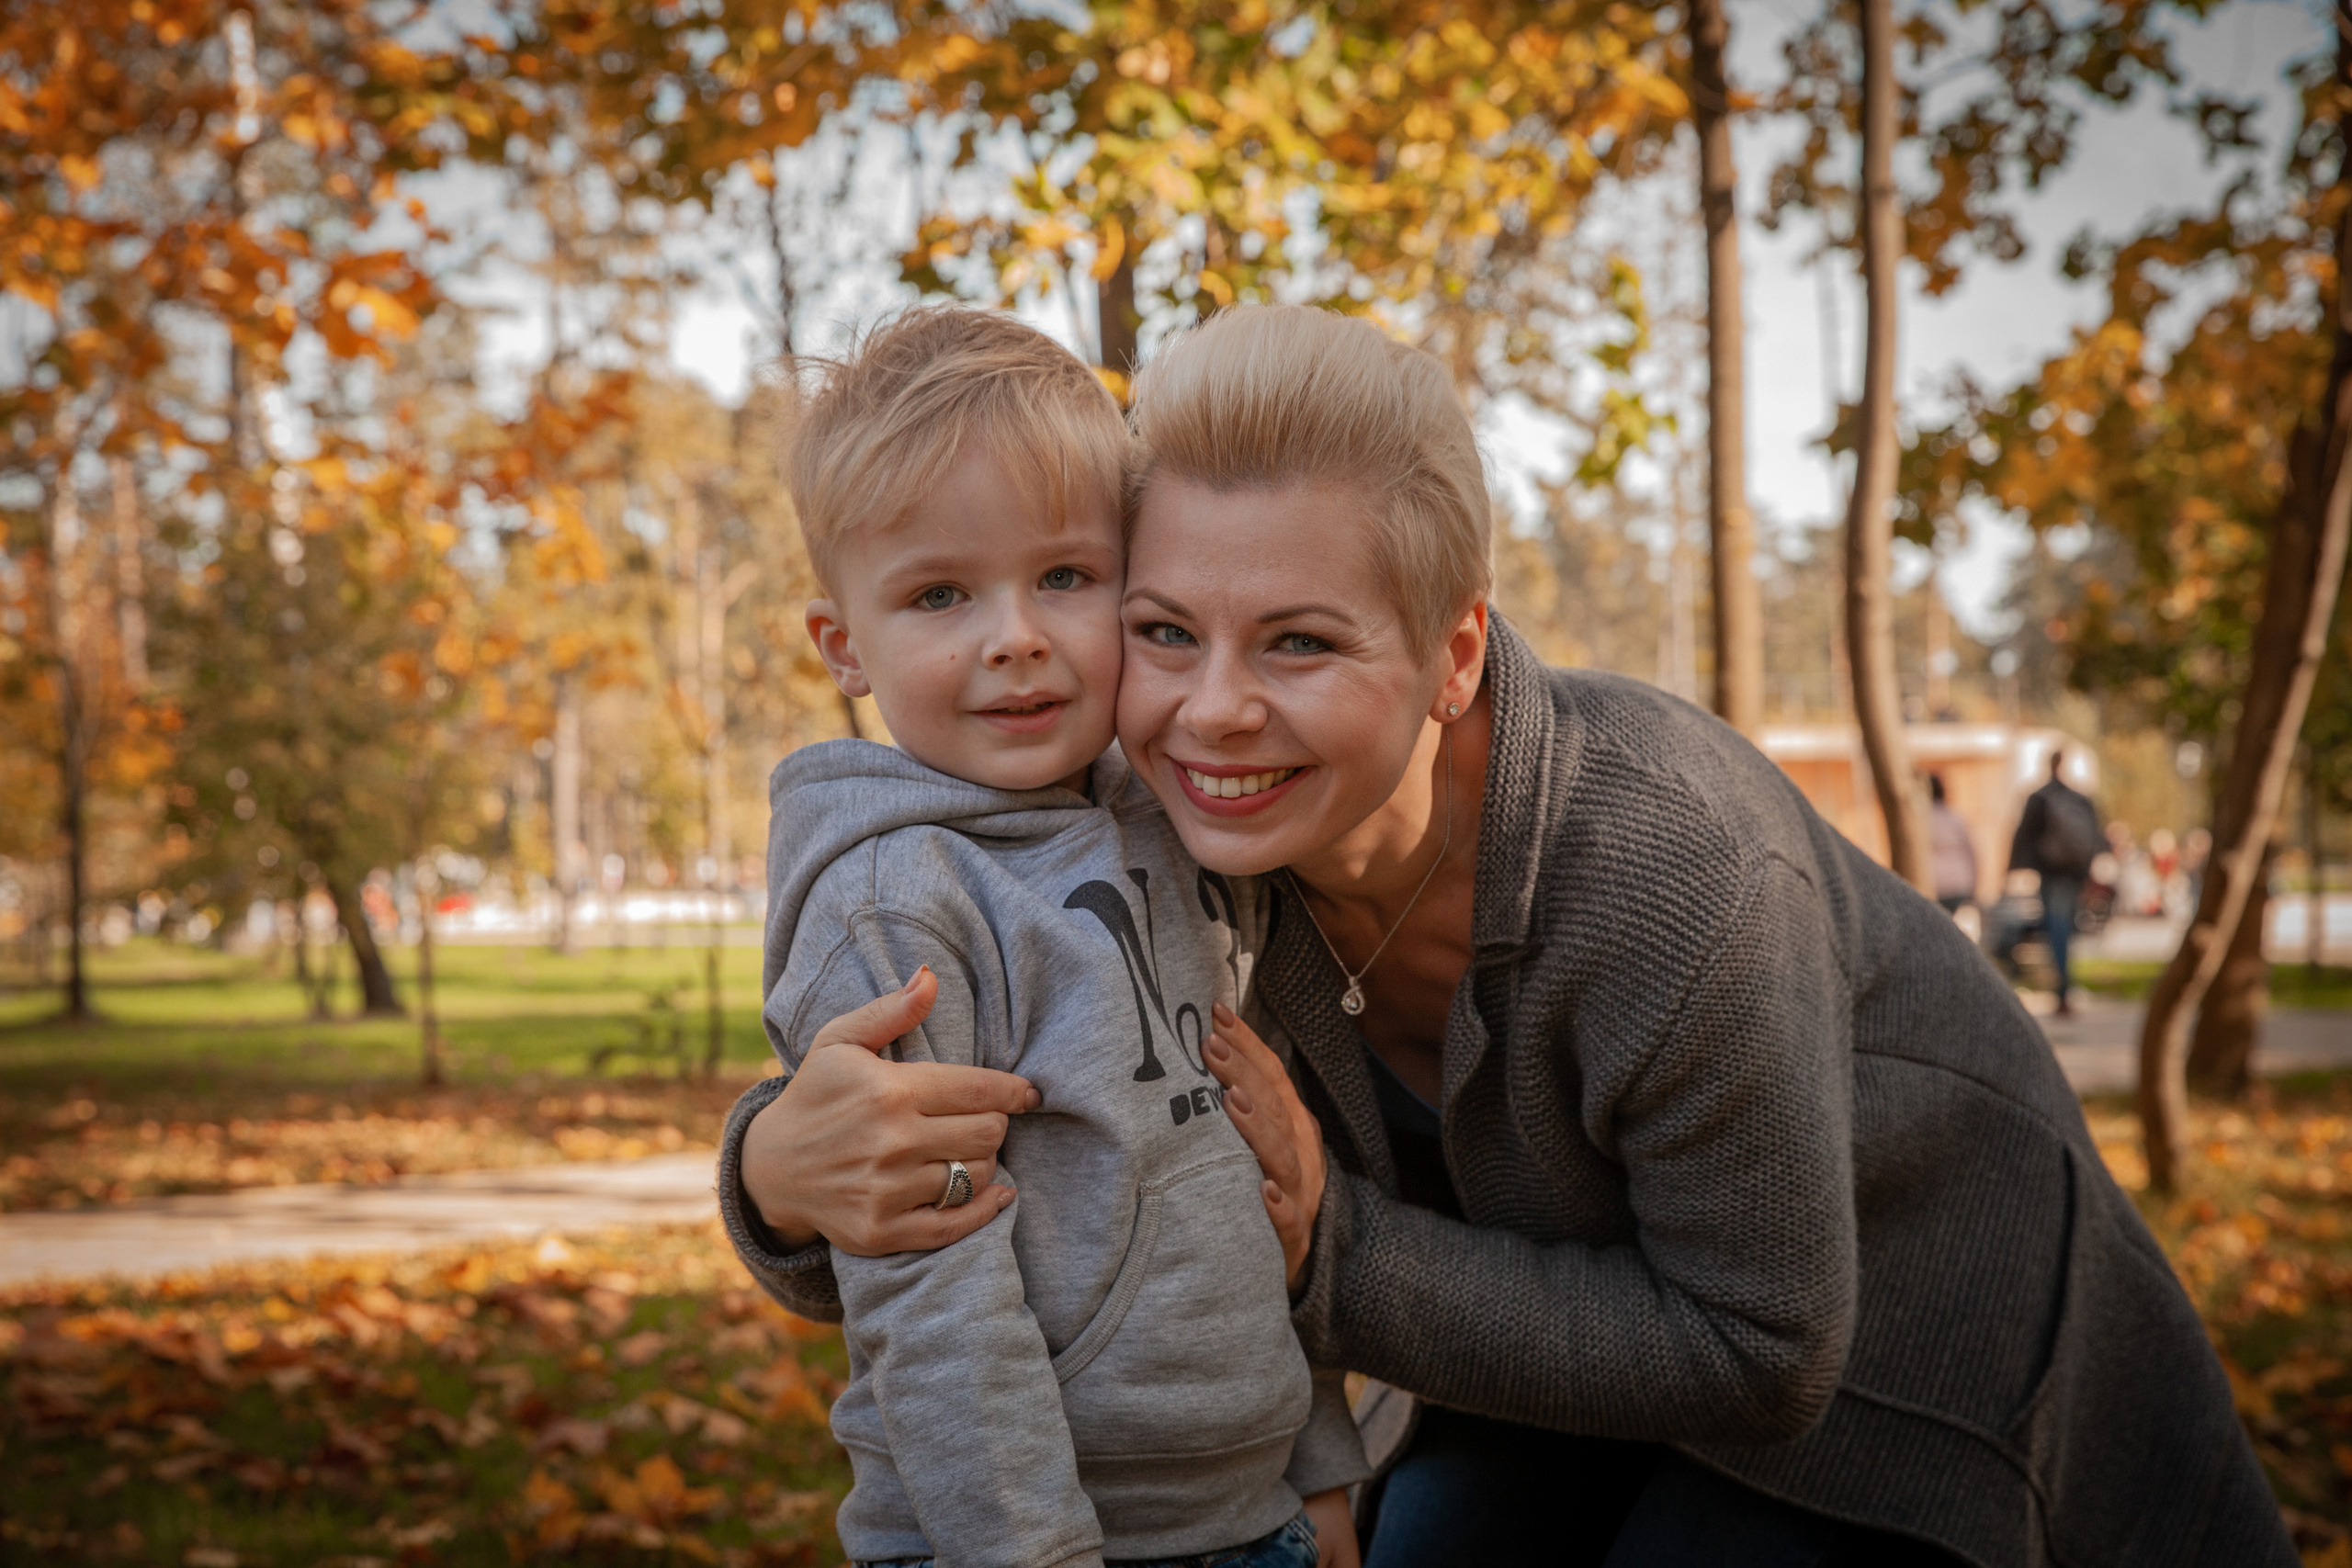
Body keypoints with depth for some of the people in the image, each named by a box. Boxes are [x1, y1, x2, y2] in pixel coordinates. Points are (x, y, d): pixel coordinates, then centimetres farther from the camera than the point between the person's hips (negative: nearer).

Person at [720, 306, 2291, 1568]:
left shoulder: (1665, 868, -39)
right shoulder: (1187, 836, -23)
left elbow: (1758, 1349, -27)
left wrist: (1329, 1253, -33)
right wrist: (790, 1171, -44)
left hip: (1883, 1320, -4)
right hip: (1593, 1294, 5)